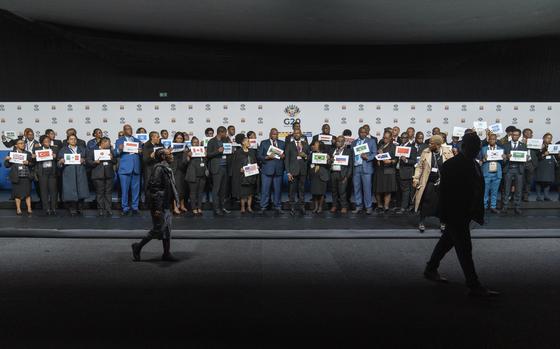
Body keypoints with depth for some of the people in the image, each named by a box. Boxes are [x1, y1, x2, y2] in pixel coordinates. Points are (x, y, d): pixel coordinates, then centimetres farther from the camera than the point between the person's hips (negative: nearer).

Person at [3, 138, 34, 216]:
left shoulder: (28, 153, 9)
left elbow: (33, 164, 7)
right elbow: (7, 165, 3)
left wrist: (28, 163, -13)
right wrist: (6, 160, -15)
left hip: (26, 176, 1)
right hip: (16, 177, -1)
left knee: (28, 193, 1)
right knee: (17, 193, 4)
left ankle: (29, 209, 6)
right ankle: (18, 209, 14)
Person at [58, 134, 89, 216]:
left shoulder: (82, 149, 19)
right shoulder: (63, 150, 14)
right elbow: (59, 163, 9)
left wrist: (83, 160, -7)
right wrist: (61, 161, -14)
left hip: (80, 172, 2)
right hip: (68, 173, -1)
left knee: (81, 190, -3)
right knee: (70, 191, -7)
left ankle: (79, 209, 8)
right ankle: (72, 209, -2)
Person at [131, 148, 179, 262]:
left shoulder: (166, 168, 13)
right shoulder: (159, 168, -17)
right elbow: (154, 189, -22)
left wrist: (173, 201, 18)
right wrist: (157, 208, -24)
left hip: (166, 205, 10)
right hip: (160, 206, -10)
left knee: (167, 229, 12)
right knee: (158, 229, -2)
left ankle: (166, 253, 19)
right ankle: (138, 247, 14)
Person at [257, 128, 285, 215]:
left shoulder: (282, 143, 14)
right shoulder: (263, 143, 7)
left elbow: (286, 154, 16)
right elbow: (259, 156, 2)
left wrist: (284, 156, -6)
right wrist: (267, 157, -15)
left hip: (278, 170, 2)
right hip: (267, 169, -2)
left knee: (278, 189, 5)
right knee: (265, 189, -1)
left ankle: (277, 207, 16)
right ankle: (263, 207, 7)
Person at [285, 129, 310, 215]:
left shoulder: (305, 144, 14)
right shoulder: (289, 145, 6)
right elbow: (286, 159, 1)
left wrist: (305, 156, -7)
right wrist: (288, 172, -7)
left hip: (303, 170, 2)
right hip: (293, 170, -2)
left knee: (302, 189, 5)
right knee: (292, 190, -1)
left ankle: (301, 206, 14)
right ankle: (292, 207, 7)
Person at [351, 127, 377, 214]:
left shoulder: (371, 141, 9)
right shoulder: (354, 142, 17)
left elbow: (375, 153, 2)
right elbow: (351, 154, 14)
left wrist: (367, 157, -15)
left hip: (366, 167, -3)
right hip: (356, 167, 3)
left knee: (367, 188, -5)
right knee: (356, 188, 5)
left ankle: (368, 207, 1)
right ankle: (359, 206, 13)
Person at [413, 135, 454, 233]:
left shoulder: (447, 153, -5)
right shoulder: (426, 152, -1)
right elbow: (419, 166, 5)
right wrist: (416, 178, -1)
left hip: (442, 183, 0)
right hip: (428, 182, 0)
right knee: (425, 202, 1)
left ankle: (442, 223, 24)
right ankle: (422, 222, 14)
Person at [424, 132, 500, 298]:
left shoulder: (474, 165, 11)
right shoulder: (451, 165, -14)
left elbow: (478, 190, 14)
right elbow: (444, 192, -16)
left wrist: (479, 213, 12)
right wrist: (445, 216, -17)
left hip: (466, 214, 8)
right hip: (455, 215, -8)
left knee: (447, 241, 18)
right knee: (464, 248, -4)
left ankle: (431, 270, 34)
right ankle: (474, 286, 2)